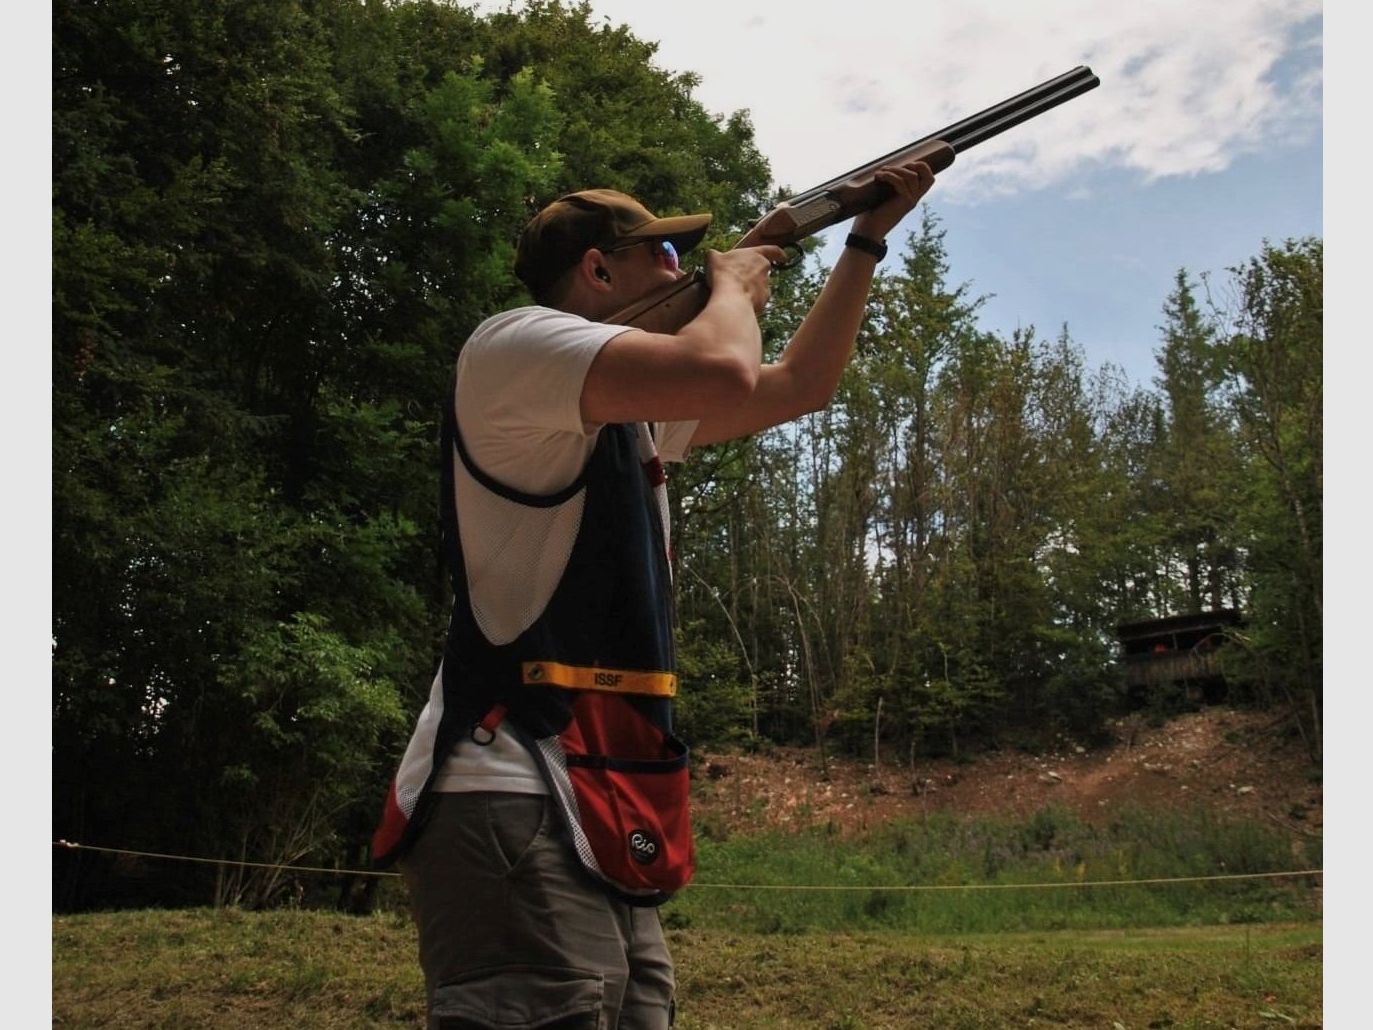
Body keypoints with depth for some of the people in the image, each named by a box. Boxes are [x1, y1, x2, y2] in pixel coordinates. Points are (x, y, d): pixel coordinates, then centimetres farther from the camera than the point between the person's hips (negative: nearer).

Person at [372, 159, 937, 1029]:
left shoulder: (635, 410, 22)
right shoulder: (517, 343, -6)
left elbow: (800, 385, 29)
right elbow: (725, 374, -21)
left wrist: (867, 241, 28)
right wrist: (734, 283, 1)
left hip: (599, 810, 10)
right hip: (514, 804, -10)